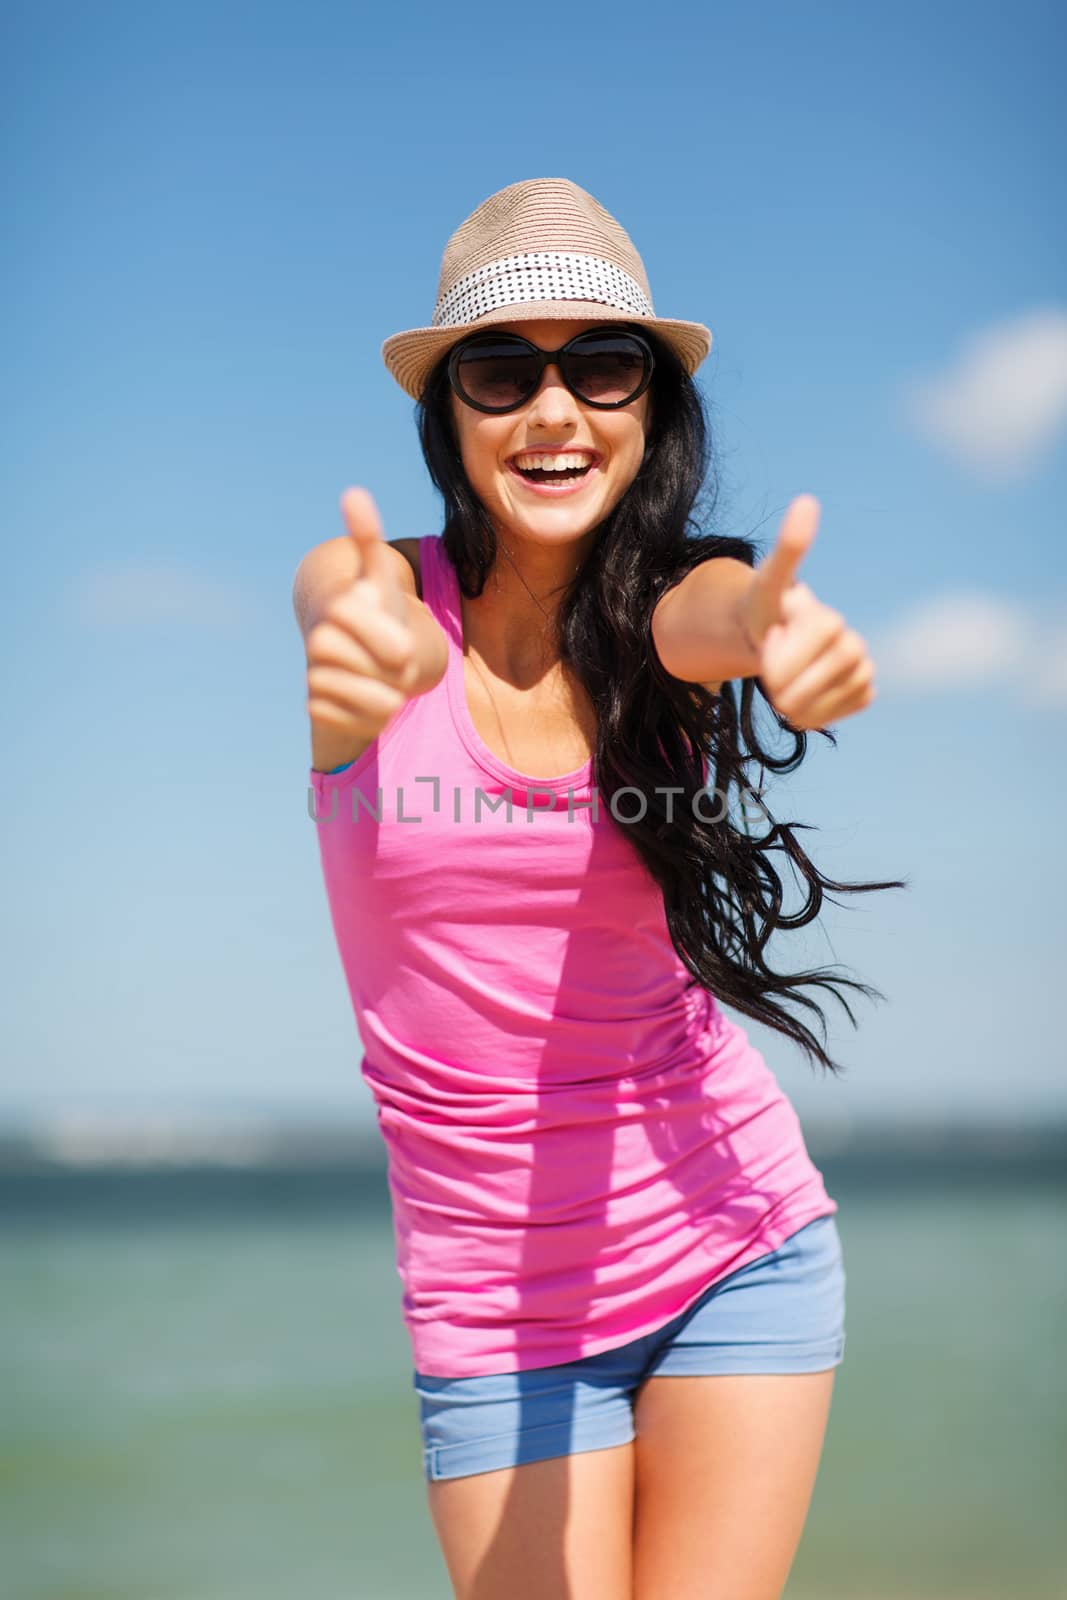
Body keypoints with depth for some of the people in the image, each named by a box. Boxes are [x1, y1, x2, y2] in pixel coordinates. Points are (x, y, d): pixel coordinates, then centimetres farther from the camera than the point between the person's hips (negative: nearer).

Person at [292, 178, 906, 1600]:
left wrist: (781, 629, -53)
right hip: (489, 1285, 0)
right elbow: (375, 630, -30)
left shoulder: (670, 595, -5)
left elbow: (715, 619, -28)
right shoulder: (377, 588, -7)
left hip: (732, 1232, 1)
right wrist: (370, 665, -55)